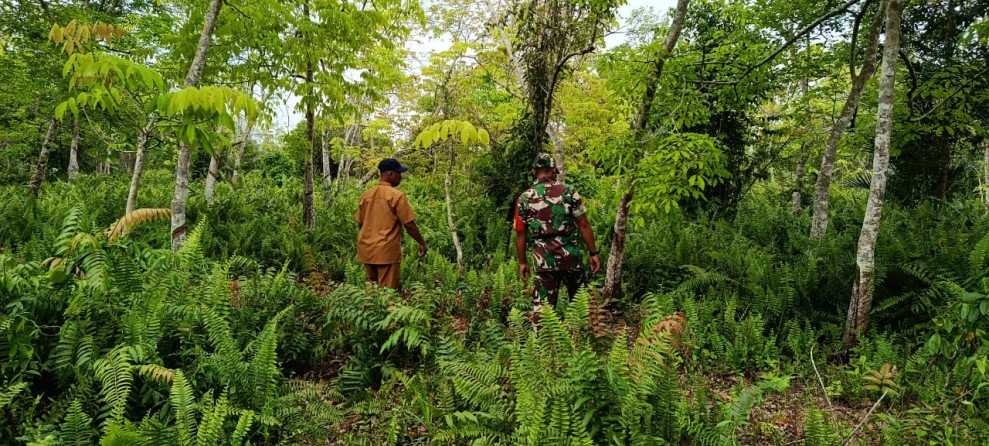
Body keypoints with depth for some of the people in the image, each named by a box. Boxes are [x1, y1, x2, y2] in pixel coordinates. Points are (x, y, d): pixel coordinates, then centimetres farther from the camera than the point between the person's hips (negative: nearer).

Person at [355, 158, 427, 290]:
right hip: (386, 251, -6)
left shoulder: (366, 194, 7)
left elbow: (360, 223, 14)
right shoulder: (397, 195, -11)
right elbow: (409, 224, -10)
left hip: (366, 250, 6)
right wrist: (422, 243, 3)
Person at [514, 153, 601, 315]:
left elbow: (520, 234, 5)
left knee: (541, 308, 3)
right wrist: (593, 253, 4)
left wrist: (522, 262, 13)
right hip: (570, 257, 0)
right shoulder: (568, 192, -2)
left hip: (543, 260, 1)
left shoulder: (524, 199, 2)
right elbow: (583, 225, -3)